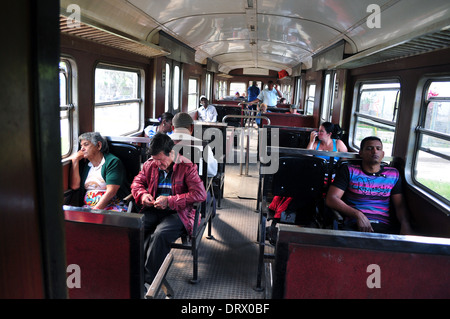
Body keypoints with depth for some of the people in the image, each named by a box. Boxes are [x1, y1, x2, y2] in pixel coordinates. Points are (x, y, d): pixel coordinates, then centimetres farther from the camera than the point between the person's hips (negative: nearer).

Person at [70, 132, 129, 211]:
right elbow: (74, 186, 8)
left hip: (112, 206, -5)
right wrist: (75, 160, 9)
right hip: (88, 206, 5)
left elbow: (111, 191, -12)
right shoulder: (85, 165, 19)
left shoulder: (112, 162, -2)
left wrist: (96, 209, -21)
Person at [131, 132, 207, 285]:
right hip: (153, 210, 5)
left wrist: (170, 201, -19)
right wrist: (142, 194, -2)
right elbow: (137, 182, 23)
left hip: (178, 212, -5)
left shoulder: (187, 167, -7)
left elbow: (200, 194, -15)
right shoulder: (150, 164, 12)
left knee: (160, 234, -34)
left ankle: (149, 279, -20)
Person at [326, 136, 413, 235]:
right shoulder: (349, 171, 8)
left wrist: (405, 225, -9)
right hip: (355, 226, -3)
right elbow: (331, 199, -2)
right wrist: (358, 215, -14)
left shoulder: (393, 174, 19)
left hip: (385, 226, 3)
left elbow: (400, 205, 14)